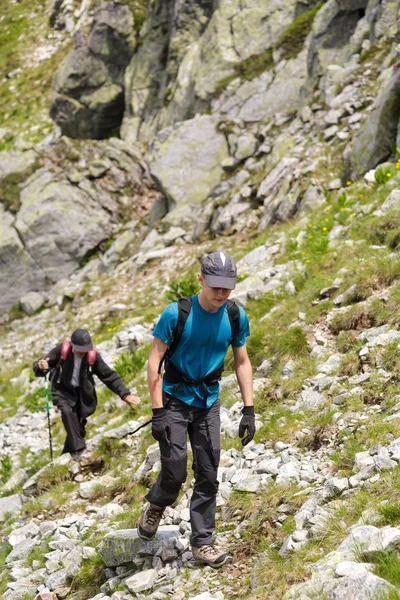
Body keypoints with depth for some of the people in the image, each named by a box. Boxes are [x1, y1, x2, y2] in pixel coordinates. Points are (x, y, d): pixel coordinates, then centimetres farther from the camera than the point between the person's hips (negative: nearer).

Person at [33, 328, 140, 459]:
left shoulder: (93, 356, -15)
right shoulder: (61, 350, -19)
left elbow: (109, 376, -10)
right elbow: (38, 368, -16)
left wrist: (125, 394, -19)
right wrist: (40, 366, -42)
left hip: (82, 394, 3)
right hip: (63, 391, -2)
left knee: (79, 426, 4)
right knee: (67, 411, -31)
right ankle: (78, 448, -28)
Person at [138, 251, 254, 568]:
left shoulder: (236, 316, -6)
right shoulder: (176, 313, -18)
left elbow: (242, 362, 4)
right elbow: (154, 362, -14)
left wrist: (249, 410, -2)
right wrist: (158, 413, -18)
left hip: (209, 402, 4)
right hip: (175, 399, -3)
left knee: (208, 475, 3)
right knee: (175, 473, -6)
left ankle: (202, 542, 14)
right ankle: (155, 506, 27)